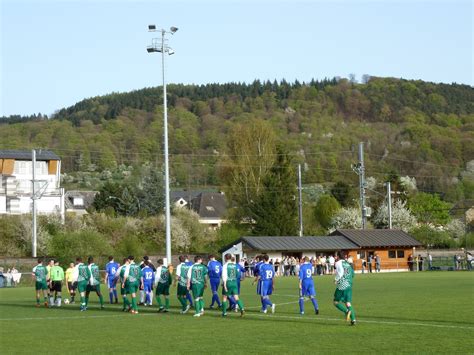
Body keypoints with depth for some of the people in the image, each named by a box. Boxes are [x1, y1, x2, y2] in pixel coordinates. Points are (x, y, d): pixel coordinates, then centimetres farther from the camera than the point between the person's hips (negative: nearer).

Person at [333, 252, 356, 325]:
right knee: (348, 302, 6)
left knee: (336, 302, 6)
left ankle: (347, 311, -18)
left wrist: (336, 279, -8)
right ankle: (353, 319, -6)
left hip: (342, 285, -6)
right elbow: (352, 274, 18)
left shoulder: (338, 263, -2)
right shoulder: (347, 263, 17)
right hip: (349, 285, 6)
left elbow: (341, 272, -17)